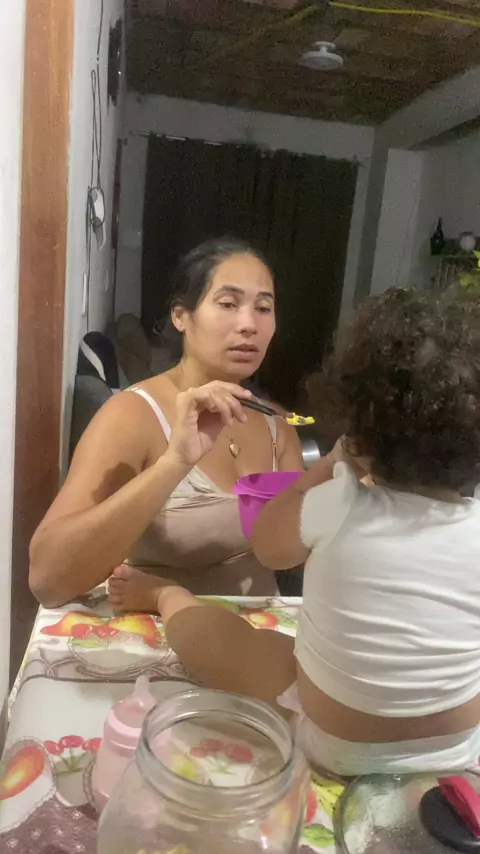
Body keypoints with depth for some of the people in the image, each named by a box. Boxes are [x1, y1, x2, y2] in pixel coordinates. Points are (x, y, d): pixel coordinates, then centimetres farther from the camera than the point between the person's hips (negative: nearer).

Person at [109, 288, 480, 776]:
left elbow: (266, 544, -5)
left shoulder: (339, 507, -26)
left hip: (336, 747, -3)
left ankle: (165, 596, 41)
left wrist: (333, 464, -3)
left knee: (200, 625, 9)